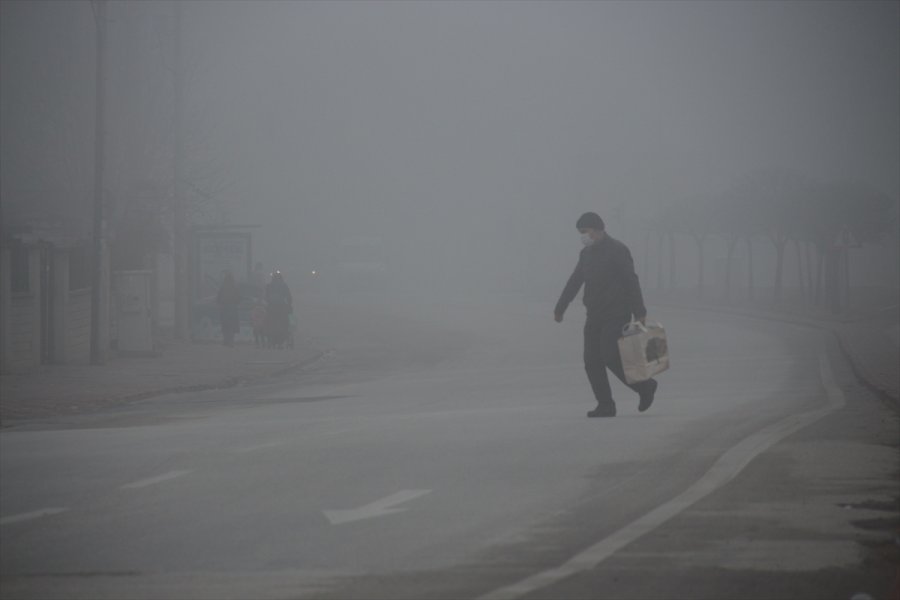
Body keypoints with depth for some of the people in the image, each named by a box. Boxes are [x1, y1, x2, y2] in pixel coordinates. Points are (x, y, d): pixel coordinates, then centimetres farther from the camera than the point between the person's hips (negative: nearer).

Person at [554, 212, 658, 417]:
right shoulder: (587, 253, 13)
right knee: (592, 360, -2)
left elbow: (631, 282, -14)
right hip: (595, 315, 8)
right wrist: (560, 308, 21)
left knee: (611, 357, -16)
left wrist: (639, 313, -18)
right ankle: (605, 406, 4)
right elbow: (574, 282, 21)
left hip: (616, 314, -8)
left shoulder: (617, 250, -10)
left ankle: (645, 387, 3)